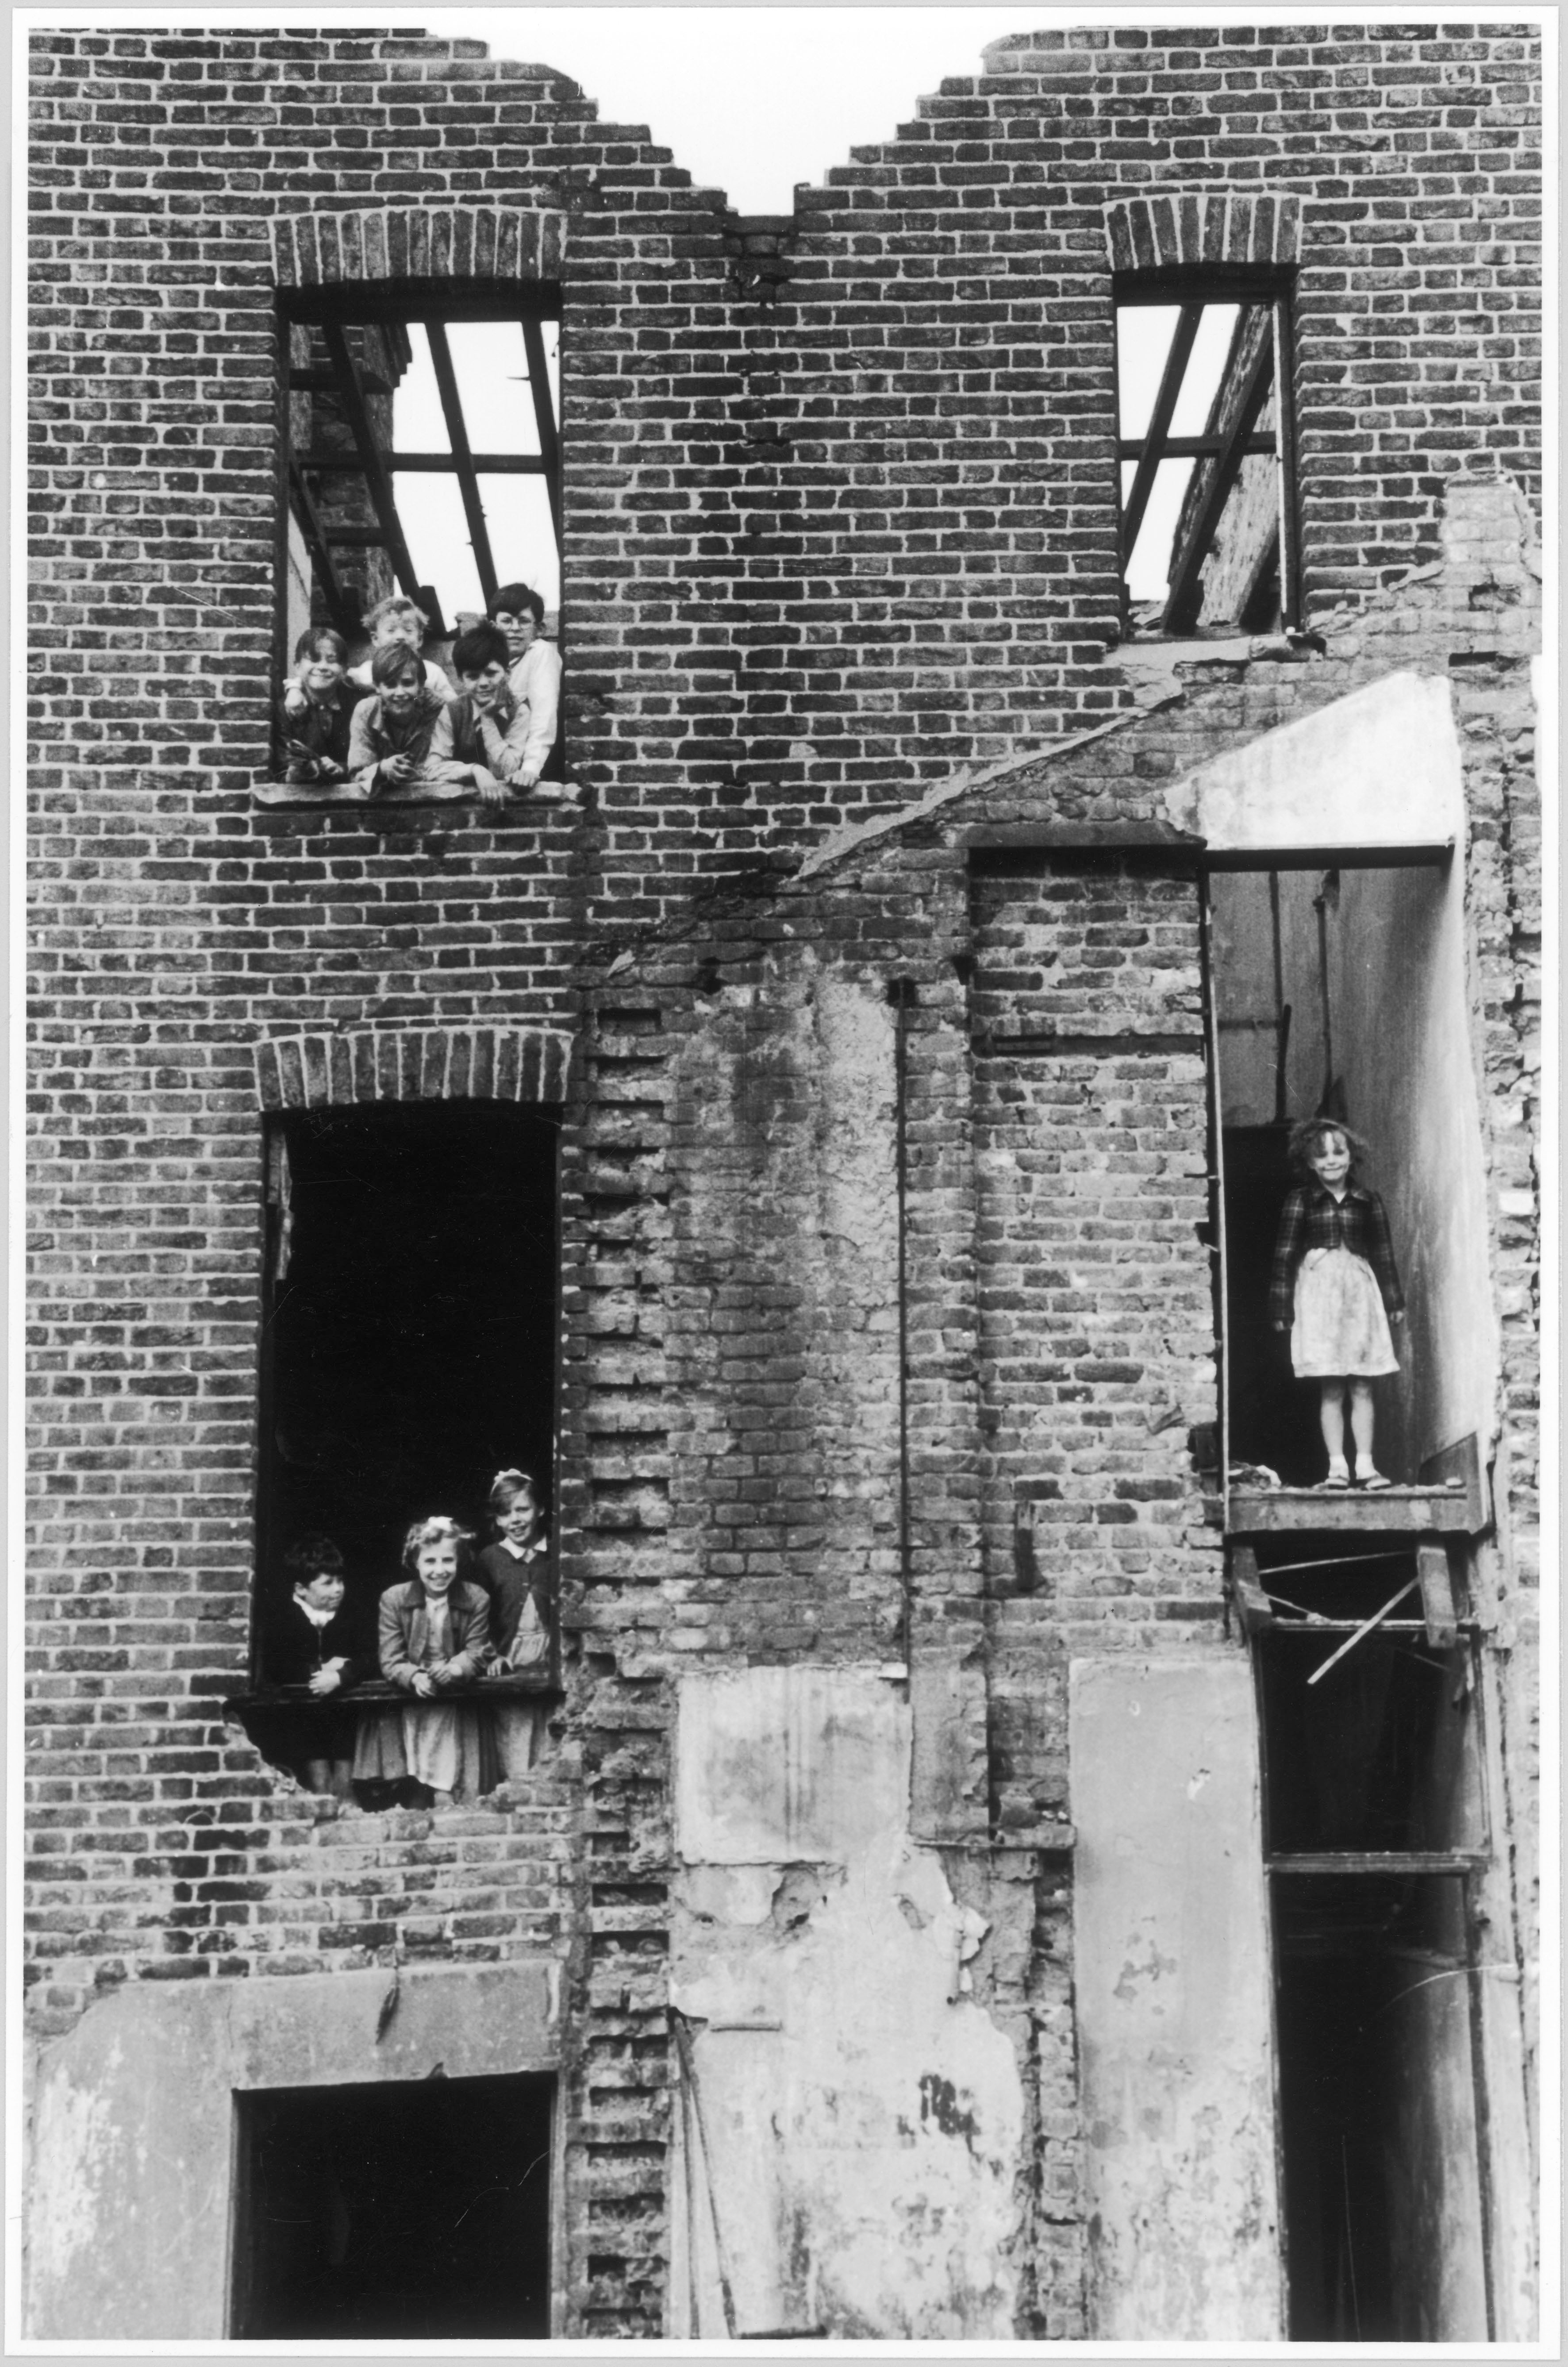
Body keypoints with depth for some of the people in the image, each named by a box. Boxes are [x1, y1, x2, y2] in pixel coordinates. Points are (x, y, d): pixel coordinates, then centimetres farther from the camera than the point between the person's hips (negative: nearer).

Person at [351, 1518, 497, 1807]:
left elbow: (476, 1653, -4)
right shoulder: (393, 1599, -4)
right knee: (414, 1794, -7)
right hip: (406, 1704, 0)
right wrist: (415, 1678, -28)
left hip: (455, 1704, 0)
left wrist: (454, 1670, -27)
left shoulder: (477, 1599, -3)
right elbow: (390, 1661, -6)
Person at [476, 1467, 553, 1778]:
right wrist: (493, 1656, -5)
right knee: (514, 1762, -3)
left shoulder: (554, 1555, 5)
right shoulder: (490, 1558, 5)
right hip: (508, 1667, 0)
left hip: (549, 1664, 0)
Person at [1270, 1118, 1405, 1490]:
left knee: (1363, 1388, 1)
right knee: (1330, 1389, -3)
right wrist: (1282, 1306, -3)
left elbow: (1383, 1253, 13)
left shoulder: (1368, 1202, 8)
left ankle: (1365, 1465, 3)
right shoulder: (1300, 1201, 2)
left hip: (1360, 1291, 2)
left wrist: (1394, 1301, 11)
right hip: (1319, 1293, -2)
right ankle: (1337, 1466, -1)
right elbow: (1286, 1254, 1)